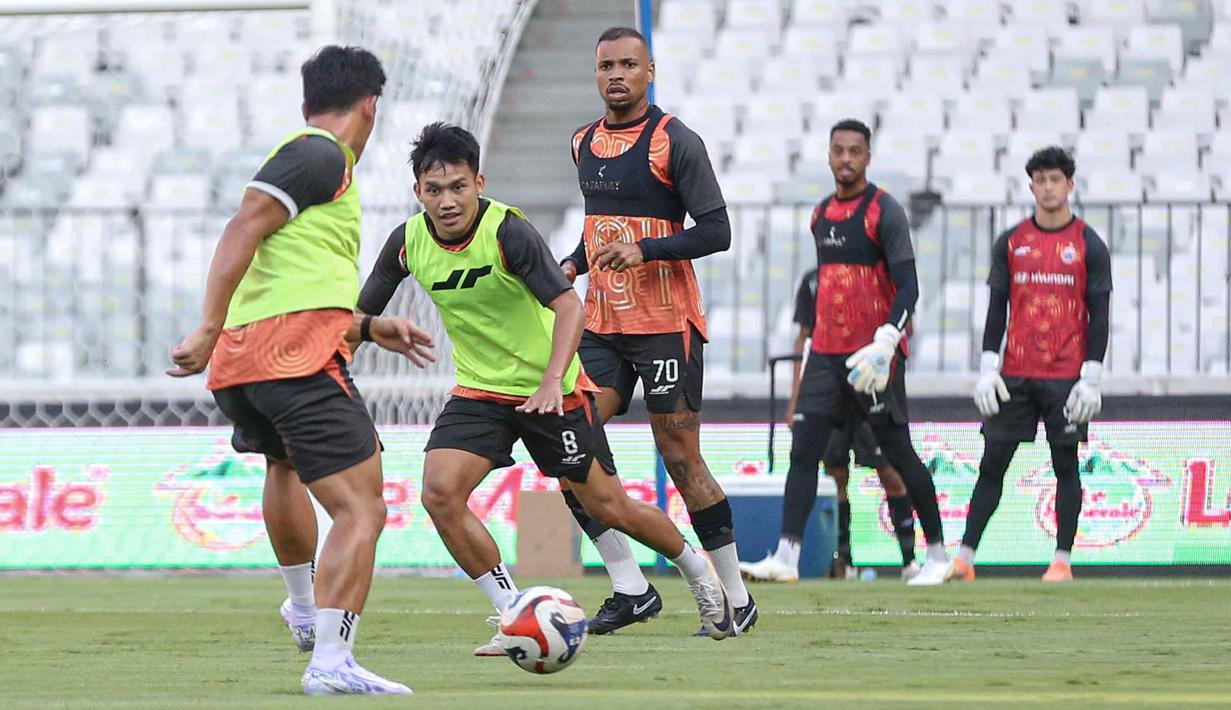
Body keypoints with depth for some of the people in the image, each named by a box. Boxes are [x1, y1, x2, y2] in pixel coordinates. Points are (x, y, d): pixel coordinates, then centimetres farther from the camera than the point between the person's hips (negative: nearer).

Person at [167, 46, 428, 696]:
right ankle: (331, 662, -28)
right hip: (297, 356, -10)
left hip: (236, 365, 10)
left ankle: (304, 610, 54)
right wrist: (209, 330, -22)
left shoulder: (306, 154, 28)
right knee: (361, 511, -13)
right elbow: (243, 229, -15)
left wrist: (371, 329, 43)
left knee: (285, 463, 38)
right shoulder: (320, 156, -1)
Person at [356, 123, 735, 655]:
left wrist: (552, 380, -42)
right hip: (478, 392, 4)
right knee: (440, 492, -19)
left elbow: (568, 305, -29)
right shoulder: (408, 242, -8)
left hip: (551, 391, -4)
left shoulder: (508, 231, -24)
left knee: (605, 506, 4)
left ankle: (697, 571, 34)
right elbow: (361, 314, 5)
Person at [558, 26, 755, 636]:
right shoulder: (584, 144, 12)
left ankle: (736, 597, 8)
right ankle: (631, 590, 0)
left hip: (666, 326, -6)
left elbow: (716, 231, -13)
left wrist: (644, 249, -25)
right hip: (602, 327, 6)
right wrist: (570, 266, 9)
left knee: (681, 460, -4)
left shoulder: (675, 143, -9)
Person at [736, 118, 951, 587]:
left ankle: (937, 554, 13)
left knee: (898, 455, 0)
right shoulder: (822, 215, 14)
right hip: (827, 353, 6)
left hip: (873, 357, -6)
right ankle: (785, 557, -10)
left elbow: (907, 287, -15)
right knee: (803, 451, -5)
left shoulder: (885, 213, -8)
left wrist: (884, 343, -27)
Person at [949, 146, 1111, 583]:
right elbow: (997, 309, 9)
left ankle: (1062, 560, 5)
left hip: (1066, 378, -2)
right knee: (992, 462, 0)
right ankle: (964, 558, 1)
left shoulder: (1089, 245, 2)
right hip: (1015, 375, 2)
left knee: (1065, 464, 0)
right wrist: (987, 369, 0)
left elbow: (1099, 314, 0)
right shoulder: (1011, 243, 9)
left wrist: (1091, 378, -7)